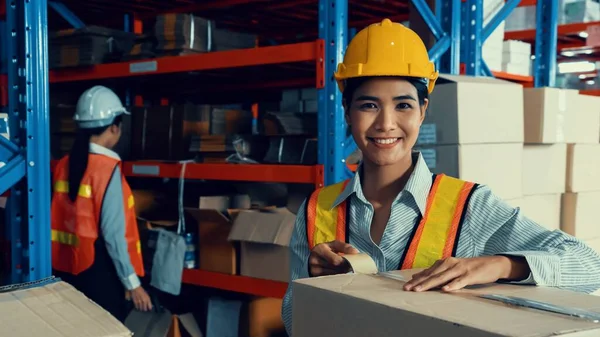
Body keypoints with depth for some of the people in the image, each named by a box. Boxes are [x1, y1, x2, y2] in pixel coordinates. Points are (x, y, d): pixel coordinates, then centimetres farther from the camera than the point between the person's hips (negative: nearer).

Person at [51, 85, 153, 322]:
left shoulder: (64, 165, 3)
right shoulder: (108, 168, -16)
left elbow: (62, 221, 9)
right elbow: (114, 234, -18)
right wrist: (133, 283, -12)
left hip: (67, 269, 7)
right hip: (98, 272, -7)